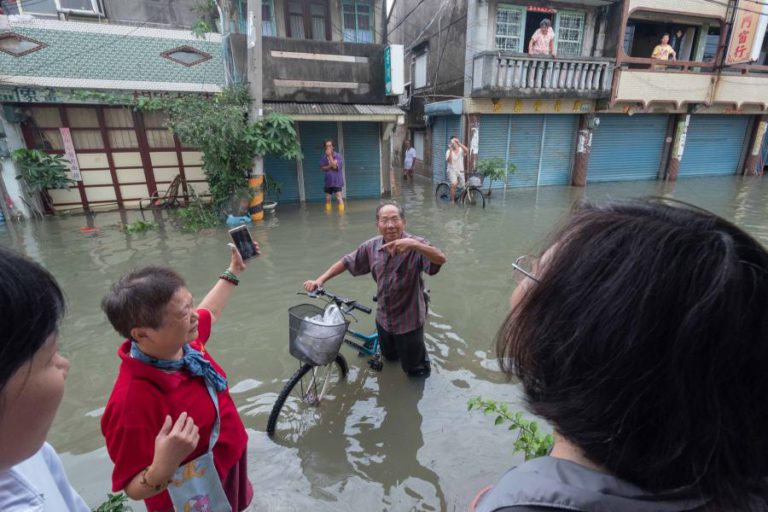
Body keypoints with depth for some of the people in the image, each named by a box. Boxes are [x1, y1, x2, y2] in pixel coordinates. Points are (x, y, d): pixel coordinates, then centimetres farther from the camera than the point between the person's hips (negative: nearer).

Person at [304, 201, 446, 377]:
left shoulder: (415, 245, -23)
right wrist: (320, 280, -8)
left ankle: (418, 348, 44)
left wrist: (413, 244, -54)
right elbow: (346, 262, 1)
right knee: (389, 357, 29)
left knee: (413, 369, 15)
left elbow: (441, 259, -40)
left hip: (409, 320, -4)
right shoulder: (372, 247, -10)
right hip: (383, 318, 4)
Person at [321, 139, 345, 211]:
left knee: (339, 198, -11)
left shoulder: (337, 156, -11)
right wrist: (329, 166, -17)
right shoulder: (324, 156, 0)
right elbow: (322, 167, -1)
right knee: (327, 198, 11)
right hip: (328, 181, 4)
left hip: (337, 180, -4)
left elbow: (334, 165, -22)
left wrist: (330, 155, -21)